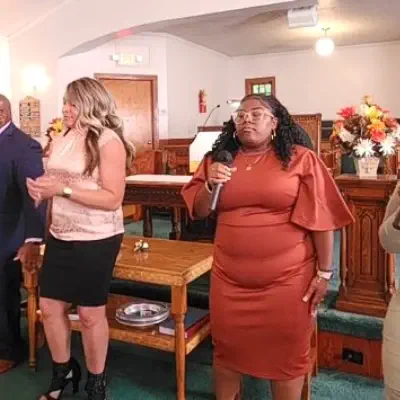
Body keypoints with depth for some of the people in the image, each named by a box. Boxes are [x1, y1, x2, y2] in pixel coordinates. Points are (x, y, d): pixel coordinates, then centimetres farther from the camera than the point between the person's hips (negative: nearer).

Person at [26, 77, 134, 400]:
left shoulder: (108, 141, -14)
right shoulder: (61, 140, 6)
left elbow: (113, 199, -19)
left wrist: (63, 190, -23)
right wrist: (40, 188, -4)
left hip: (96, 240, -6)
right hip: (60, 237, 7)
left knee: (91, 313, 5)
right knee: (50, 307, 12)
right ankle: (63, 372, 37)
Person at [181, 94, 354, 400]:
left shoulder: (301, 159, -5)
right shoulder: (217, 159, 6)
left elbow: (321, 219, -5)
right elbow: (198, 212, 8)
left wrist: (324, 273, -5)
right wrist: (210, 184, -11)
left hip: (287, 279, -3)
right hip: (230, 278, 4)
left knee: (287, 354, 11)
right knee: (227, 348, 17)